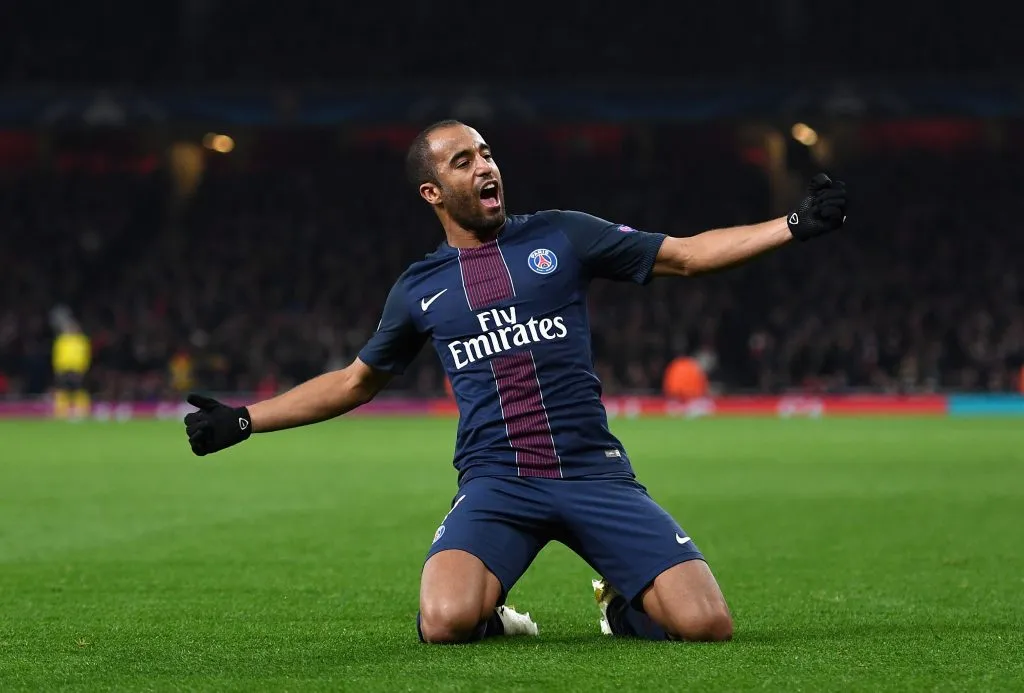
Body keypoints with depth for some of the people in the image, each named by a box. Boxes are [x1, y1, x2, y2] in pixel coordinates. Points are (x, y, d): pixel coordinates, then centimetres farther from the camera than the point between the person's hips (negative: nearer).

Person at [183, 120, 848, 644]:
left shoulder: (561, 235, 9)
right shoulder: (419, 288, 12)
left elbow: (686, 255, 9)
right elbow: (356, 382, 25)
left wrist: (795, 224, -1)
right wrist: (243, 420, 21)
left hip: (595, 472, 0)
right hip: (496, 483, 0)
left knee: (706, 625, -18)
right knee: (445, 622, -31)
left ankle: (623, 604, 17)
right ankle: (489, 614, 7)